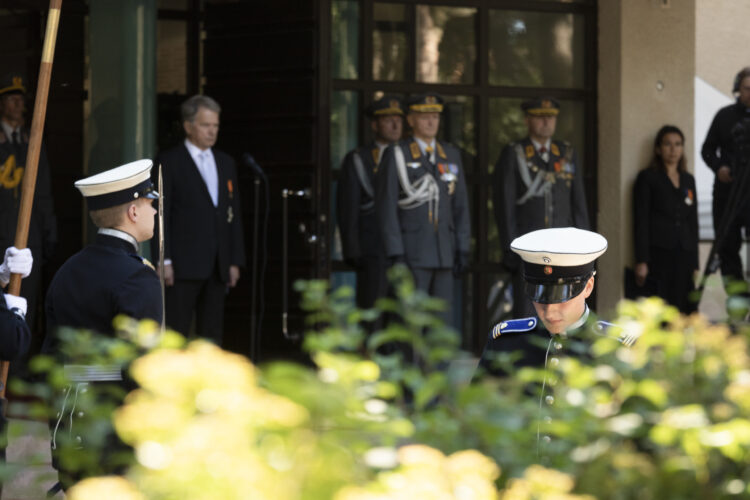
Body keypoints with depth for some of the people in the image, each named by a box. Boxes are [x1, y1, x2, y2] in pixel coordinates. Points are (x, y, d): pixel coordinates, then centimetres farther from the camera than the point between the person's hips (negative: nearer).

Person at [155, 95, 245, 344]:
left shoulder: (225, 162, 17)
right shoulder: (169, 162, 0)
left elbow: (234, 213, 17)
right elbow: (161, 213, -5)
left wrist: (235, 260, 10)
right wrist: (164, 260, -12)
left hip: (218, 267, 6)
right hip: (184, 265, -6)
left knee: (212, 334, 6)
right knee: (176, 333, -8)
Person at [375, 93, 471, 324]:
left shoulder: (452, 155, 12)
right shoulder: (396, 155, -2)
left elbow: (461, 206, 13)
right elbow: (386, 206, -6)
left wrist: (462, 248, 6)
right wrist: (395, 253, -12)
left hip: (444, 252, 5)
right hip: (411, 252, -5)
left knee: (441, 319, 4)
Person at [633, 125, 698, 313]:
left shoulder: (688, 180, 18)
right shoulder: (648, 178, 3)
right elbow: (640, 222, -2)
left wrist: (695, 263, 14)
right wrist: (641, 261, -10)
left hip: (684, 256, 5)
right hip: (659, 255, -5)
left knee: (684, 310, -3)